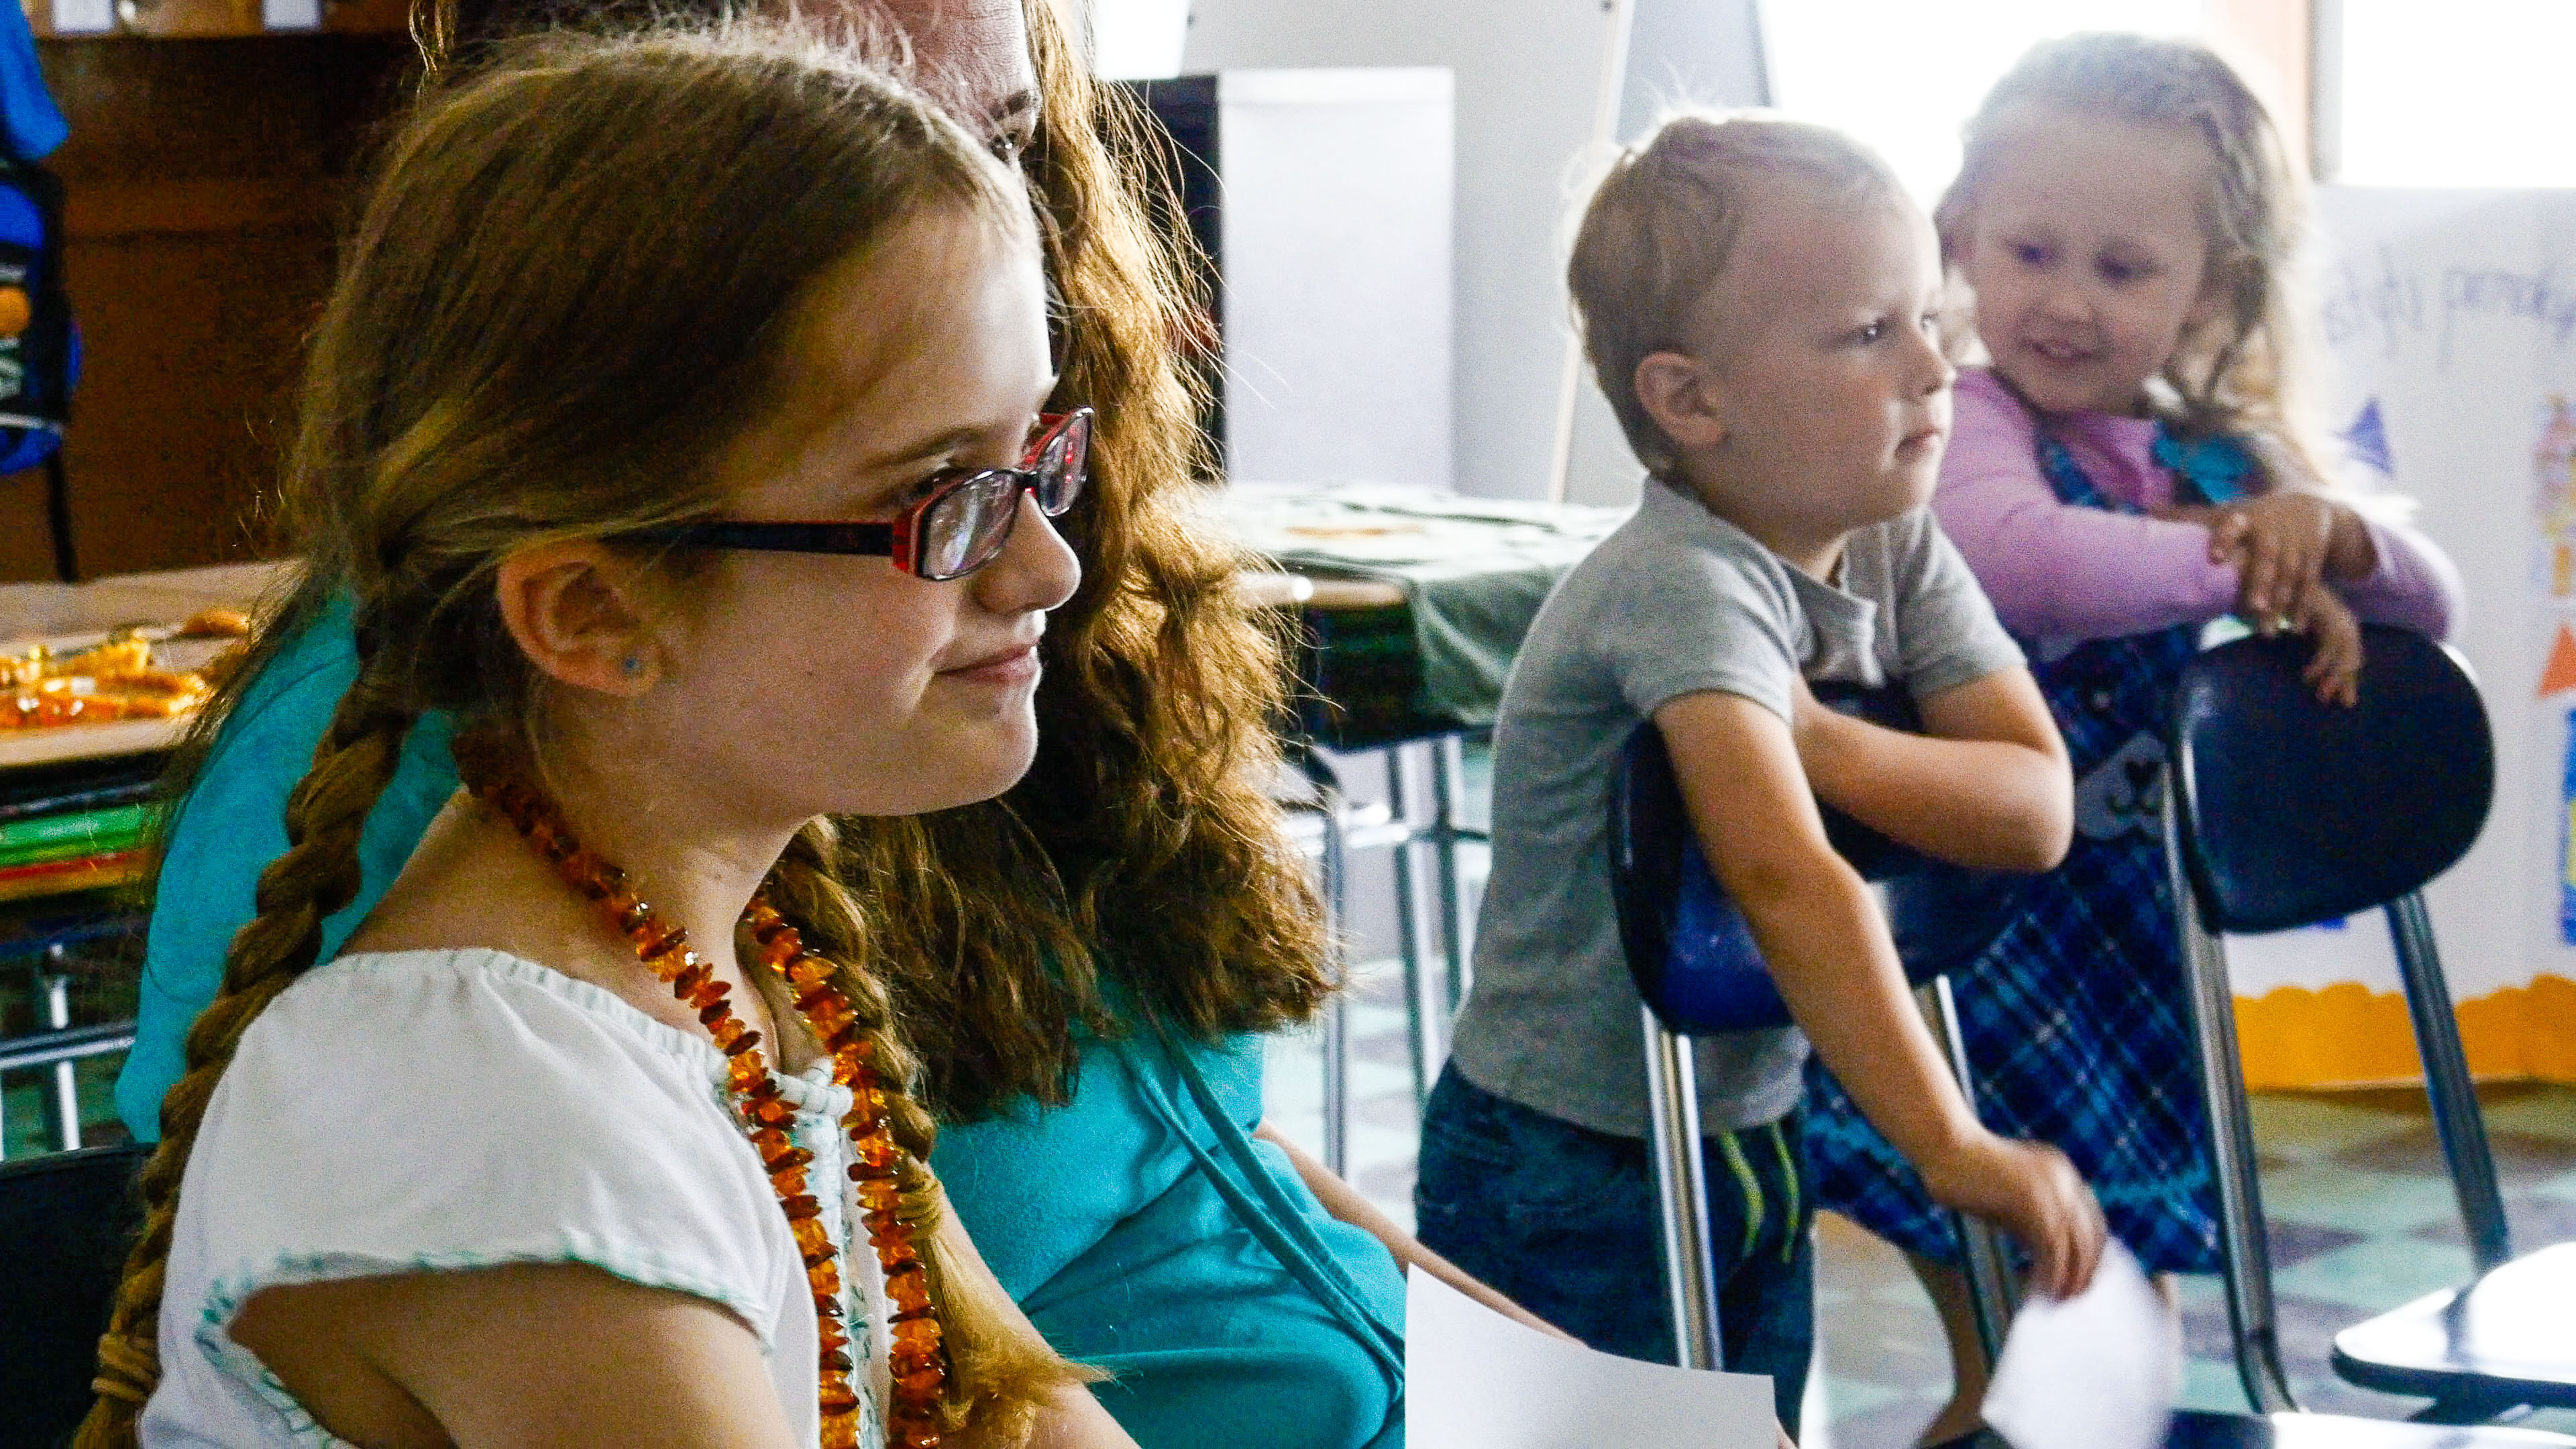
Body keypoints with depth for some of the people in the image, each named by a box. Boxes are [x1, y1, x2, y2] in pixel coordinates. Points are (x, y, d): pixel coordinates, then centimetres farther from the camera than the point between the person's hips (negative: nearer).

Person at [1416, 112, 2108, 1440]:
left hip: (1748, 1144, 7)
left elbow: (2036, 808, -9)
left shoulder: (1898, 551, -1)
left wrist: (1812, 740, -24)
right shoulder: (1683, 585, -26)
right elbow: (1785, 878, -38)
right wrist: (1953, 1147, -43)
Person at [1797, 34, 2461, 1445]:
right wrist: (2233, 560, -24)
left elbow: (2432, 604, 8)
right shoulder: (1972, 419, -15)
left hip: (2135, 914, 6)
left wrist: (2325, 531, -13)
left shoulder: (2219, 454, 5)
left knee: (2119, 1264, 19)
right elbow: (2024, 560, -38)